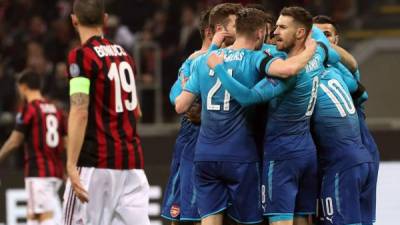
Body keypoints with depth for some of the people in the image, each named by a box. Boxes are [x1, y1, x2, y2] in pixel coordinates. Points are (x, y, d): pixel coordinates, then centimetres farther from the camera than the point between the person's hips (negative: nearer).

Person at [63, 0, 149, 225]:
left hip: (96, 163, -6)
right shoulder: (124, 54, 15)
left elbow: (80, 113, -17)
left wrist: (72, 166, -20)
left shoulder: (81, 56, -7)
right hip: (132, 160, 6)